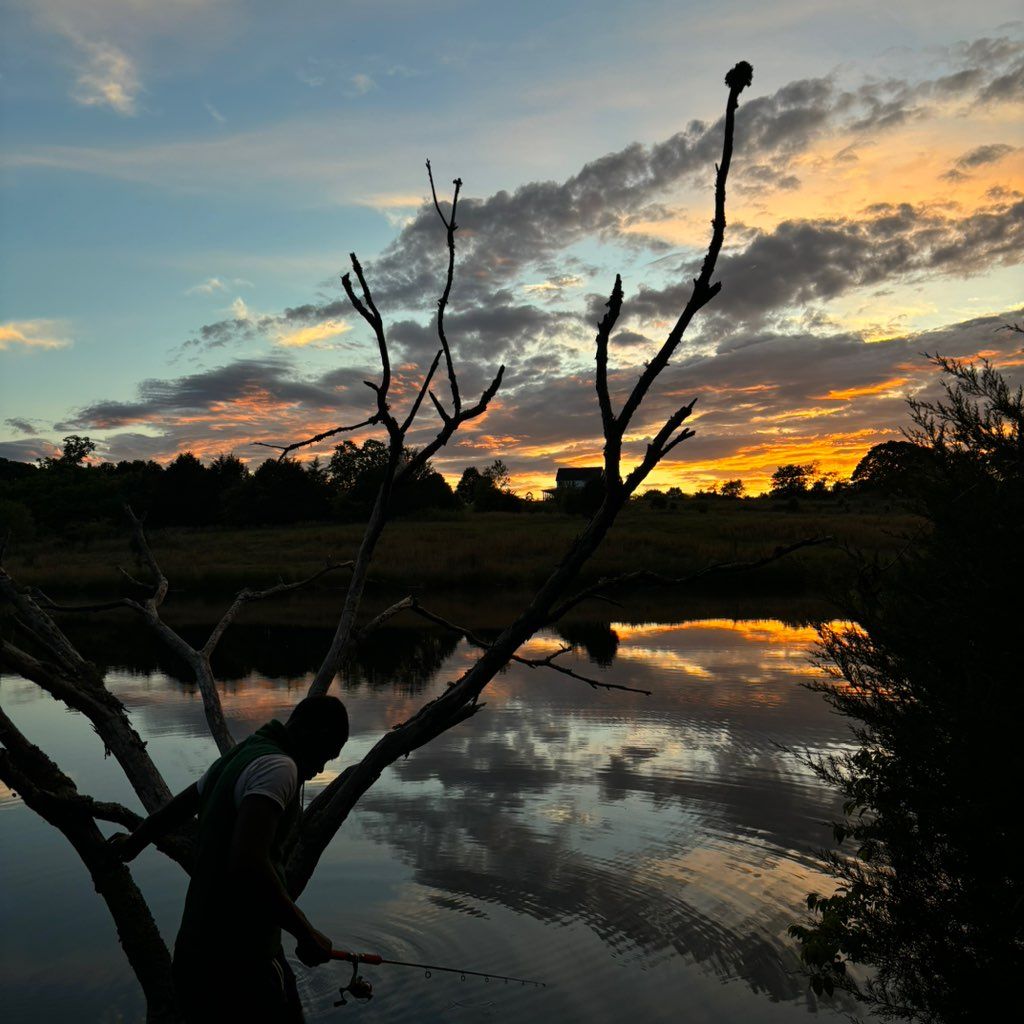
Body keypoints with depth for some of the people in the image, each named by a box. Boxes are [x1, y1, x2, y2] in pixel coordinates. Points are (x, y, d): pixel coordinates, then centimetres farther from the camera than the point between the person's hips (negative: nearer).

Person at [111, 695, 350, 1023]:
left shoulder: (234, 758, 10)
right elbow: (248, 864, -31)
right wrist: (306, 934, -20)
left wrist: (134, 842, 48)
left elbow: (177, 806, 28)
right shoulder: (277, 766, -18)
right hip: (239, 962, -9)